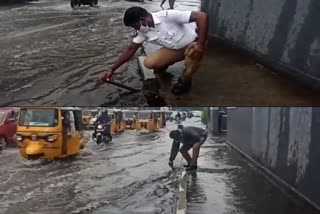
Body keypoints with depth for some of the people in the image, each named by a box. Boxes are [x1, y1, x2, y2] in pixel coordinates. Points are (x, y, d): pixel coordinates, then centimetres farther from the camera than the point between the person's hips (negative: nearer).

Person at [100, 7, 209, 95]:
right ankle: (162, 66, 19)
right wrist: (112, 69, -5)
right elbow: (130, 50, -1)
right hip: (174, 49, 5)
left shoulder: (167, 16, -31)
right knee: (149, 63, -17)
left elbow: (202, 16, -35)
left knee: (194, 52, -41)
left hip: (192, 44, -5)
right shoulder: (143, 31, -10)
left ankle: (185, 80, -11)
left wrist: (200, 44, -41)